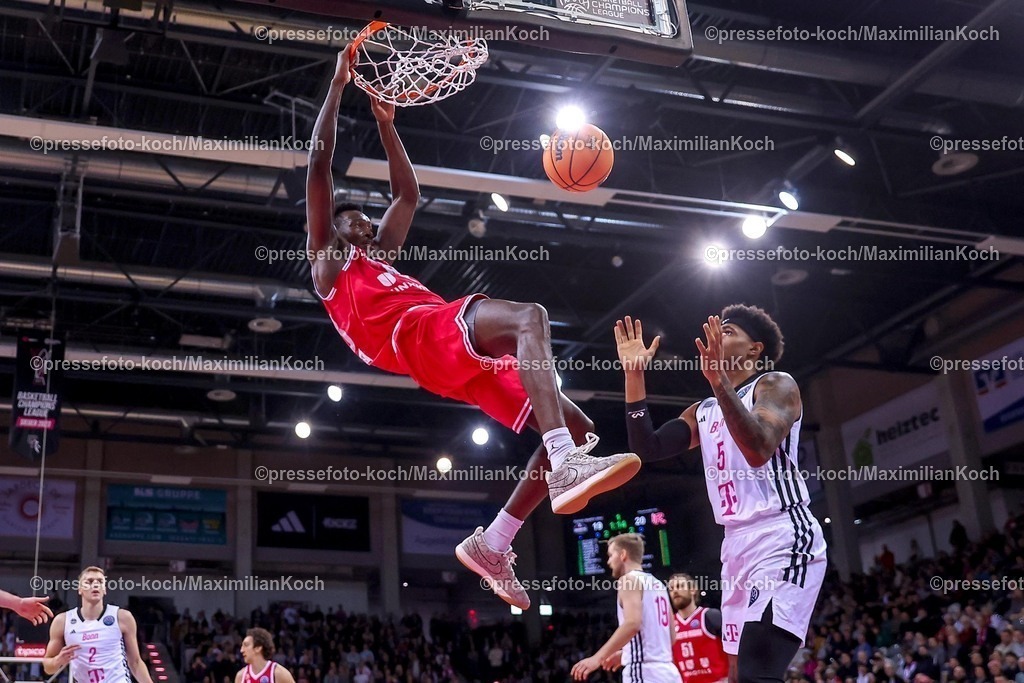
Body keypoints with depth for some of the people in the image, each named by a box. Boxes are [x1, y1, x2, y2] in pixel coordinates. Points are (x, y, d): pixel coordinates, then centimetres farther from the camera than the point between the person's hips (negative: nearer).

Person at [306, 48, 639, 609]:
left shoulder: (380, 253, 41)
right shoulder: (327, 258, 20)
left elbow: (408, 195, 47)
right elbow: (320, 161, 14)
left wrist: (385, 123, 44)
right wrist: (339, 84, 17)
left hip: (456, 357, 8)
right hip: (418, 335, -8)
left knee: (574, 426, -4)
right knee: (528, 316, -34)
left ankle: (491, 545, -3)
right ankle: (566, 466, -51)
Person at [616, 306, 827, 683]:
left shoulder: (776, 385, -2)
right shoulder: (702, 412, 20)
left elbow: (759, 451, -21)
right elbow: (647, 448, 8)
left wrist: (718, 379, -28)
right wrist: (634, 373, 5)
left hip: (783, 538, -8)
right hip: (737, 546, 9)